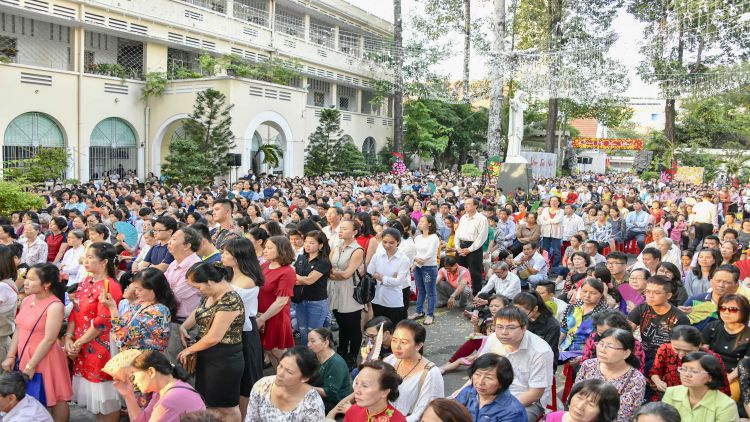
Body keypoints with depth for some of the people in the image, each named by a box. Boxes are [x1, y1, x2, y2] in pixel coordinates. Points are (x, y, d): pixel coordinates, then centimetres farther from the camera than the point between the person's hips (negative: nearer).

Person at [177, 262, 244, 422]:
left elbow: (214, 337, -24)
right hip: (206, 357, 9)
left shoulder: (230, 301, -25)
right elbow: (198, 312, 24)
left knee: (226, 408, 6)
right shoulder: (209, 295, 5)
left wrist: (189, 350, -8)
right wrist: (183, 326, 3)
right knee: (210, 403, 17)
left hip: (225, 360, -9)